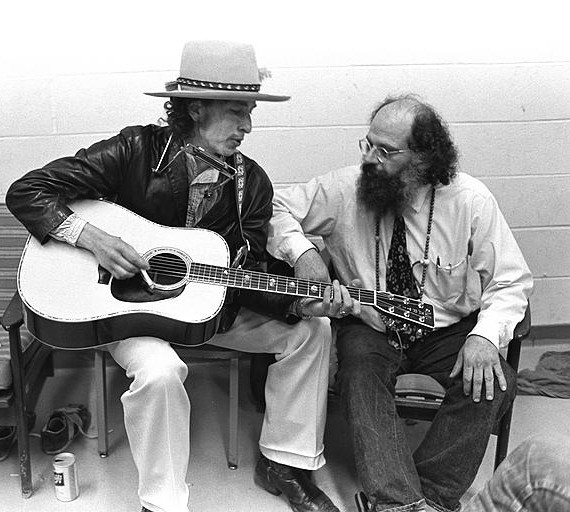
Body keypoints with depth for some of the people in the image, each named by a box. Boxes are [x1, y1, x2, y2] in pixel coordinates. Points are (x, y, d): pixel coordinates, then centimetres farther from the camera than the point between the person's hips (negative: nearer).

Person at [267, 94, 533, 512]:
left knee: (495, 383, -26)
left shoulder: (471, 200, -12)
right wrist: (301, 252, -20)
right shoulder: (343, 189, -10)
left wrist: (485, 336, -26)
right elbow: (276, 207, 0)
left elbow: (510, 283, -7)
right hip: (368, 326, 0)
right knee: (360, 369, -33)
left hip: (448, 330, 1)